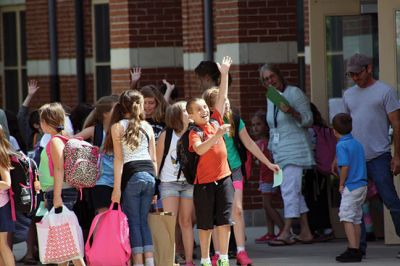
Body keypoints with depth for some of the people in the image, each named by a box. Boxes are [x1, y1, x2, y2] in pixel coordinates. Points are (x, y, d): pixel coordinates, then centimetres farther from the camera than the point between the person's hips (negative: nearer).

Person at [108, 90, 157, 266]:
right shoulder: (147, 127, 14)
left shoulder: (118, 126, 2)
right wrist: (155, 184, 18)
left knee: (134, 222, 1)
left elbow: (119, 158, -4)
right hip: (150, 174, 4)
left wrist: (117, 187, -5)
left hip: (132, 175, -4)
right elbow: (153, 159, 14)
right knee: (143, 221, 11)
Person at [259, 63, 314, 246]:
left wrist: (292, 112, -23)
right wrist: (271, 147, 20)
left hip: (294, 148, -8)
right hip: (279, 152, 8)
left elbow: (308, 120, -8)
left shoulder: (294, 93, -5)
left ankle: (286, 232, -18)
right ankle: (305, 232, 8)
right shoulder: (270, 98, 17)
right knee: (294, 191, 6)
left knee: (289, 190, -14)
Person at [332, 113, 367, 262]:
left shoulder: (341, 145, -12)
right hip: (362, 185, 8)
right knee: (356, 219, 12)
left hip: (351, 187, -8)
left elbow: (345, 166, -20)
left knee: (346, 217, -8)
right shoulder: (357, 144, 12)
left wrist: (341, 184, -9)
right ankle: (357, 250, 14)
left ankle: (353, 249, -15)